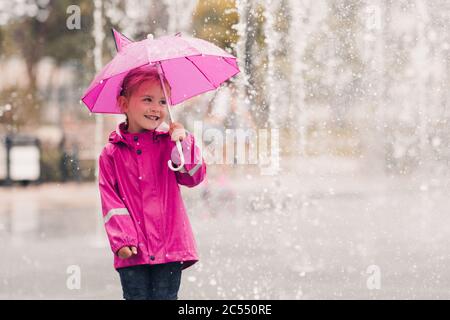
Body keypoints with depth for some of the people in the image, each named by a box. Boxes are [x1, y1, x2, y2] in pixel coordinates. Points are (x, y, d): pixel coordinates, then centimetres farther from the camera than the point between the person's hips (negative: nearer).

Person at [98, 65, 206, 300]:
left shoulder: (169, 142, 7)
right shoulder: (111, 153, 4)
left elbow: (194, 177, 1)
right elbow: (110, 198, 1)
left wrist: (183, 143, -13)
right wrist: (122, 240, -9)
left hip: (169, 244, 1)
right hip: (133, 250, 0)